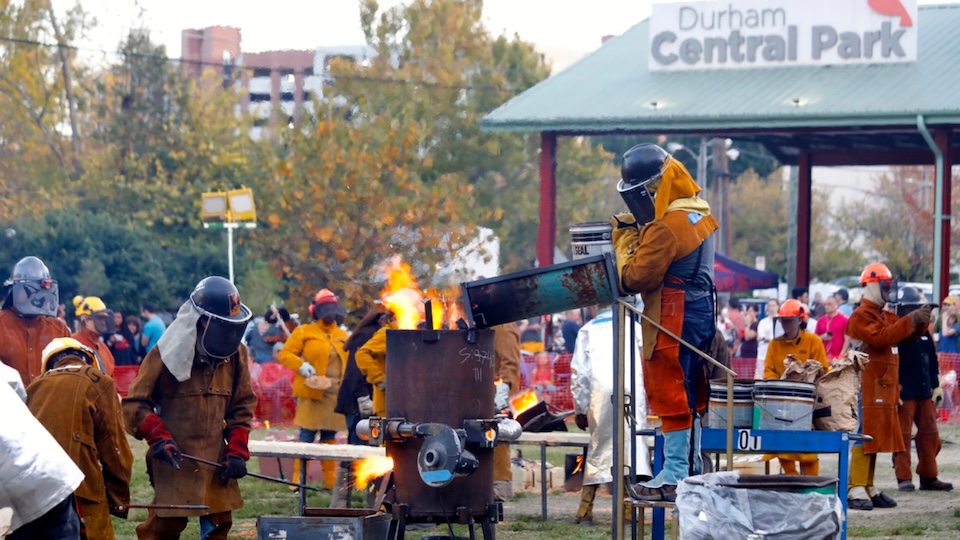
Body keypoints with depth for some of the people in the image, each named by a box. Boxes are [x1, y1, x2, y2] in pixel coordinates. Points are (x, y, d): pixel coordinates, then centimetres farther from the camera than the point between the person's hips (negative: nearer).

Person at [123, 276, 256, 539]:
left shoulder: (235, 354, 4)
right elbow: (134, 404, -5)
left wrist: (237, 450, 2)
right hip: (174, 461, -5)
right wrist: (158, 437, -19)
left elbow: (242, 406, 13)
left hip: (216, 462, 5)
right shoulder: (166, 354, -10)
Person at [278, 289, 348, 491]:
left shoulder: (343, 336, 17)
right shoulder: (304, 332, 2)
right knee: (306, 436, -6)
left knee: (330, 437, 9)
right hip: (312, 393, -5)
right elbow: (285, 354, -2)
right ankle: (299, 480, -3)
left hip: (336, 395, 5)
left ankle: (330, 480, 13)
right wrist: (301, 366, -17)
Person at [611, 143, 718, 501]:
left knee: (671, 397, -5)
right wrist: (637, 234, 5)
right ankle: (693, 469, 24)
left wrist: (625, 241, -5)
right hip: (700, 312, 10)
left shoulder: (666, 227, -21)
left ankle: (673, 478, -3)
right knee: (690, 397, 17)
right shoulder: (698, 214, 10)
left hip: (674, 320, -10)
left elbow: (634, 278, -19)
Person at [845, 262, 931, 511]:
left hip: (883, 387, 10)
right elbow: (881, 337, -23)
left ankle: (868, 488, 13)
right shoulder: (861, 316, -9)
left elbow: (907, 335, 18)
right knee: (864, 435, -12)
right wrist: (910, 320, -24)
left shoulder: (884, 315, 21)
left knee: (875, 437, 10)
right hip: (868, 386, -9)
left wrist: (921, 321, -2)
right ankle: (856, 491, -15)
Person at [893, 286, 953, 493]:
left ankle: (928, 477, 16)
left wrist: (936, 386, 16)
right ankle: (904, 478, 0)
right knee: (902, 435, -4)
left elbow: (932, 360, 20)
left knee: (930, 433, 9)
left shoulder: (923, 332, 16)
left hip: (924, 392, 8)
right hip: (904, 394, -8)